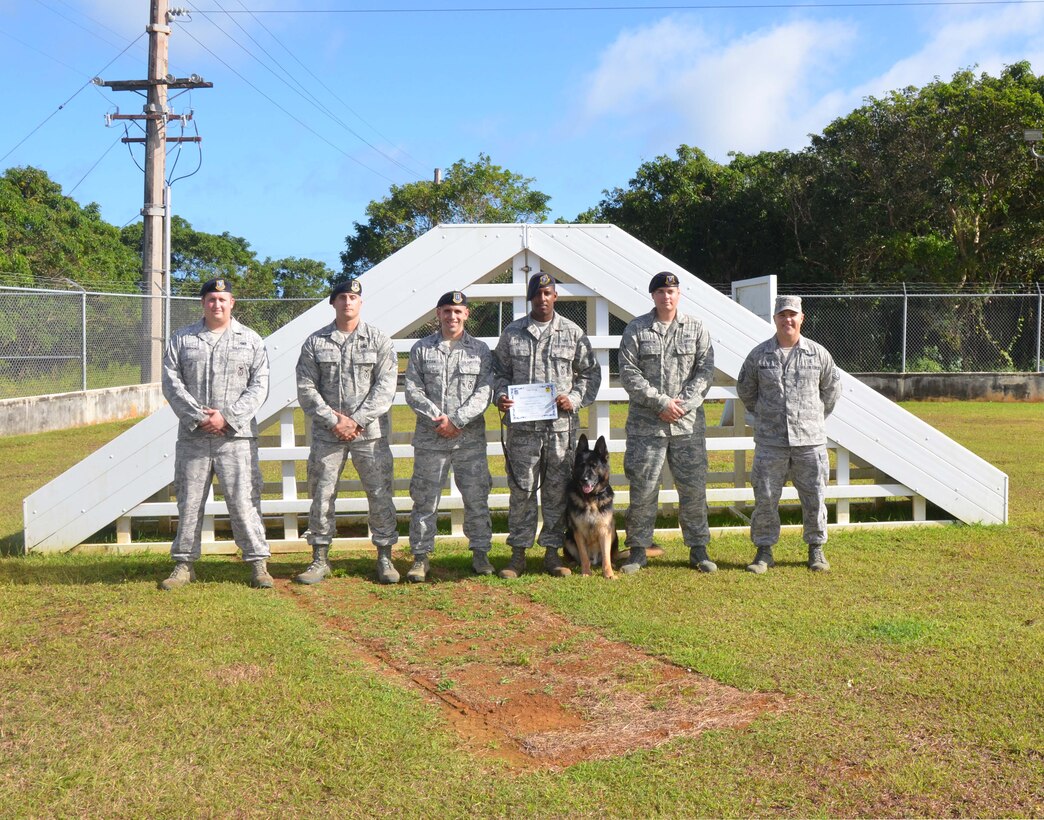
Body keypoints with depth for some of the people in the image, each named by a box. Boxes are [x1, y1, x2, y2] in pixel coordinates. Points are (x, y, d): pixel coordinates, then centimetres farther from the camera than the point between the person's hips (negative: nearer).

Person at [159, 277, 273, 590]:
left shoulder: (251, 340, 7)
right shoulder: (181, 339, 10)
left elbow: (259, 387, 0)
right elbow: (171, 383, 2)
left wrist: (227, 417, -11)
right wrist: (198, 416, -11)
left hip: (236, 436, -2)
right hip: (192, 436, 2)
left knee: (244, 501, -4)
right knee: (189, 501, 7)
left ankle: (258, 563, 5)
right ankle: (185, 564, 17)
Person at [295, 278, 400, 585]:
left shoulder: (379, 341, 3)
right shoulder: (315, 343, 5)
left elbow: (385, 387, -5)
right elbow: (306, 389, 0)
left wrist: (357, 420, -13)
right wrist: (333, 420, -11)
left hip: (370, 432, -1)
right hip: (327, 433, 1)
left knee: (380, 494, 1)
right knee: (322, 494, 5)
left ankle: (385, 557, 13)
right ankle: (320, 558, 16)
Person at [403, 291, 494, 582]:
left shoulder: (480, 350, 6)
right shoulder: (421, 349, 6)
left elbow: (484, 392, -2)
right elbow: (413, 391, 0)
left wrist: (456, 420, -13)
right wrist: (438, 418, -13)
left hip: (471, 438, 0)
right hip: (430, 438, 0)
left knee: (477, 498, 5)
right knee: (425, 499, 3)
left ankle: (480, 552, 18)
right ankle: (421, 557, 13)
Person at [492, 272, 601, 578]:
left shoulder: (573, 333, 7)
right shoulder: (512, 333, 8)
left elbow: (591, 372, 11)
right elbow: (500, 371, 13)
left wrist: (575, 399, -4)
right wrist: (500, 396, -6)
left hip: (562, 425, 0)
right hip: (522, 426, 0)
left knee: (557, 490, 6)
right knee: (522, 490, 1)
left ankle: (552, 551, 16)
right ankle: (518, 553, 10)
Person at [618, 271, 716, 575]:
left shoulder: (696, 328, 8)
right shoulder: (635, 329, 3)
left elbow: (706, 370, 3)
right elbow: (629, 373, -4)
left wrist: (682, 403, -10)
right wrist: (660, 402, -13)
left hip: (688, 422, 1)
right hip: (645, 423, -1)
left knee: (694, 487, 4)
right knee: (643, 488, 1)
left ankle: (698, 549, 16)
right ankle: (638, 550, 13)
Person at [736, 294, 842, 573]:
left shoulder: (818, 354, 3)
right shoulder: (759, 355, 2)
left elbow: (832, 389, 17)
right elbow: (745, 390, 16)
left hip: (809, 439, 0)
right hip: (770, 441, 0)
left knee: (814, 497, 5)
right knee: (765, 497, 1)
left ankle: (816, 550, 21)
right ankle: (764, 552, 13)